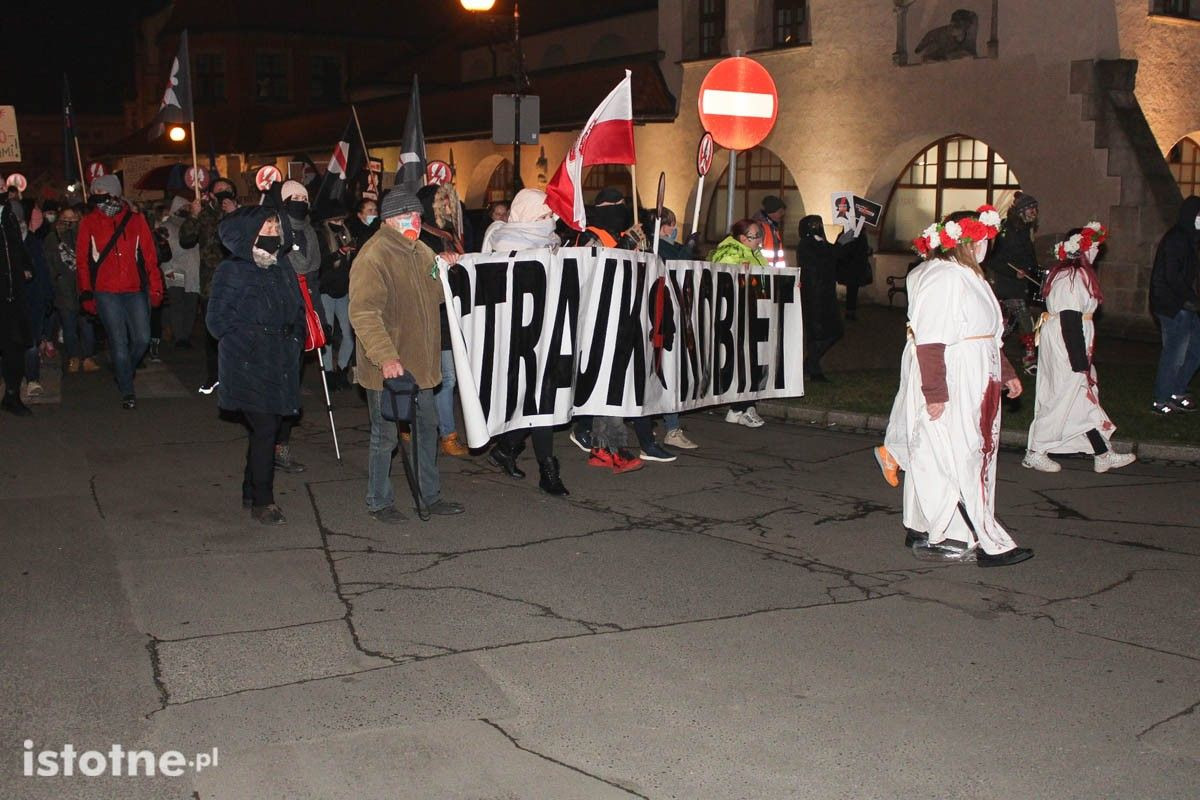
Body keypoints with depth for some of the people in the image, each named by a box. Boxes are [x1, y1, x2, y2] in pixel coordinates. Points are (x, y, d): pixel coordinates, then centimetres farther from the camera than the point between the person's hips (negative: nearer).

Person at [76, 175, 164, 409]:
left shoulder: (136, 220, 6)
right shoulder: (89, 222, 3)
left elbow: (150, 256, 5)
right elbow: (83, 260, 4)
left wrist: (155, 288, 1)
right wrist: (86, 292, 0)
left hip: (135, 290, 1)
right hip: (105, 293, -1)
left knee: (142, 338, -1)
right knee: (119, 342, -2)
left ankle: (123, 372, 27)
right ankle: (127, 391, 7)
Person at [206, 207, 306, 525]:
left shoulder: (284, 272, 14)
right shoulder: (231, 272, -5)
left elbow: (299, 312, 22)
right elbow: (217, 320, -8)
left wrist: (295, 341, 7)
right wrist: (252, 343, -12)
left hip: (280, 367, 6)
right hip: (248, 368, -6)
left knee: (266, 429, 10)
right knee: (264, 430, -10)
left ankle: (251, 493, 25)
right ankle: (262, 501, 0)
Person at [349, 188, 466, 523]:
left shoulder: (420, 252, 11)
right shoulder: (373, 257, -17)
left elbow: (435, 295, 24)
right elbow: (363, 313, -26)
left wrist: (445, 270, 4)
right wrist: (385, 356, -36)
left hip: (419, 363, 9)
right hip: (387, 367, -8)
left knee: (427, 428, 17)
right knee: (385, 436, 4)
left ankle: (431, 496, 31)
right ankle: (379, 502, 20)